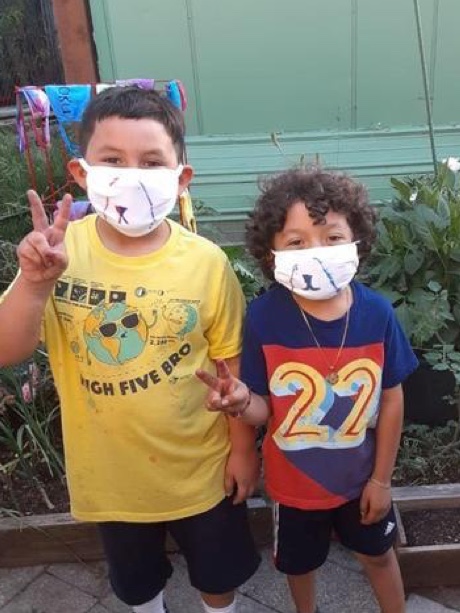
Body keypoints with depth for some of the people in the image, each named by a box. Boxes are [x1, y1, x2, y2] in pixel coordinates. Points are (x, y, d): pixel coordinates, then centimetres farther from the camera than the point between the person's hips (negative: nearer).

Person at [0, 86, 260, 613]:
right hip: (111, 471, 1)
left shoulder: (207, 263, -18)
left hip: (200, 465, -1)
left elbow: (233, 362, -8)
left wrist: (243, 446, -1)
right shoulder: (59, 252, -16)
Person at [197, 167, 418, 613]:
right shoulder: (263, 316, -24)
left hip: (361, 474, 1)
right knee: (299, 562, 27)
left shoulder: (376, 312, -21)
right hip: (295, 479, 0)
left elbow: (391, 399, -9)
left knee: (377, 554, 27)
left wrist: (381, 478, -3)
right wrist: (242, 401, -41)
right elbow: (264, 410, -17)